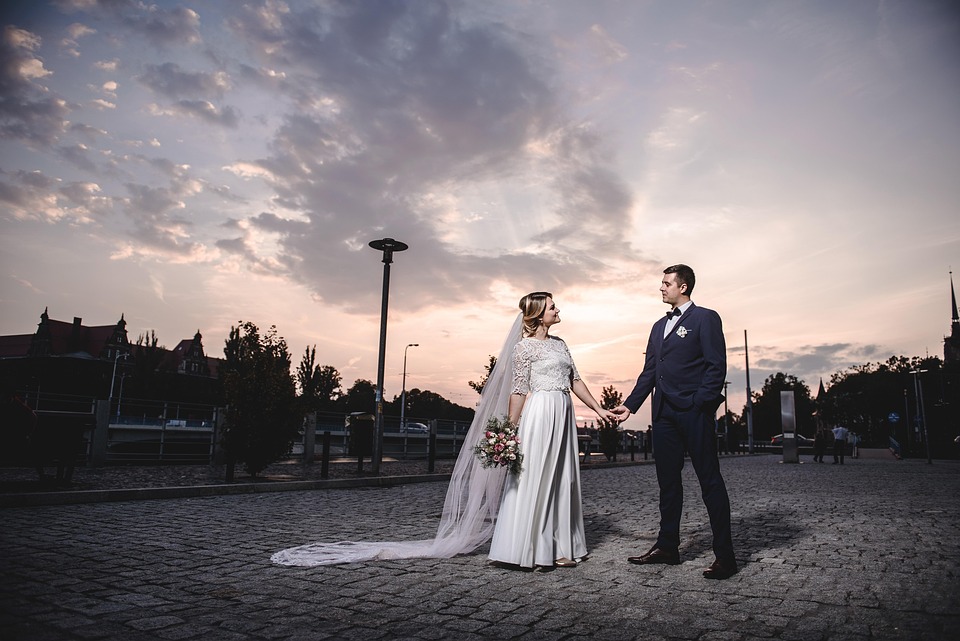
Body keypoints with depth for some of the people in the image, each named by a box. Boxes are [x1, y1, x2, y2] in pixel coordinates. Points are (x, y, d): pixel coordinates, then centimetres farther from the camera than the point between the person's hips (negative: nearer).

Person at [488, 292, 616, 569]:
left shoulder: (560, 343, 16)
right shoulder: (525, 346, -4)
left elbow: (575, 380, 17)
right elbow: (519, 391, -7)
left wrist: (599, 409, 11)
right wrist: (510, 431, -10)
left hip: (564, 415, 7)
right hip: (540, 413, -7)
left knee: (562, 480, 9)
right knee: (536, 478, -3)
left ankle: (557, 547, 17)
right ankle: (533, 549, 5)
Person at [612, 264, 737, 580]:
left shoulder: (705, 318, 0)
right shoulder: (659, 326, 21)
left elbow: (716, 365, -7)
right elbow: (649, 371, 20)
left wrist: (702, 403, -16)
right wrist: (630, 404, 13)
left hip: (693, 412, -7)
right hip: (663, 412, 7)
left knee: (709, 479, -1)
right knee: (668, 480, 11)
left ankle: (725, 555, 6)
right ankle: (667, 546, 20)